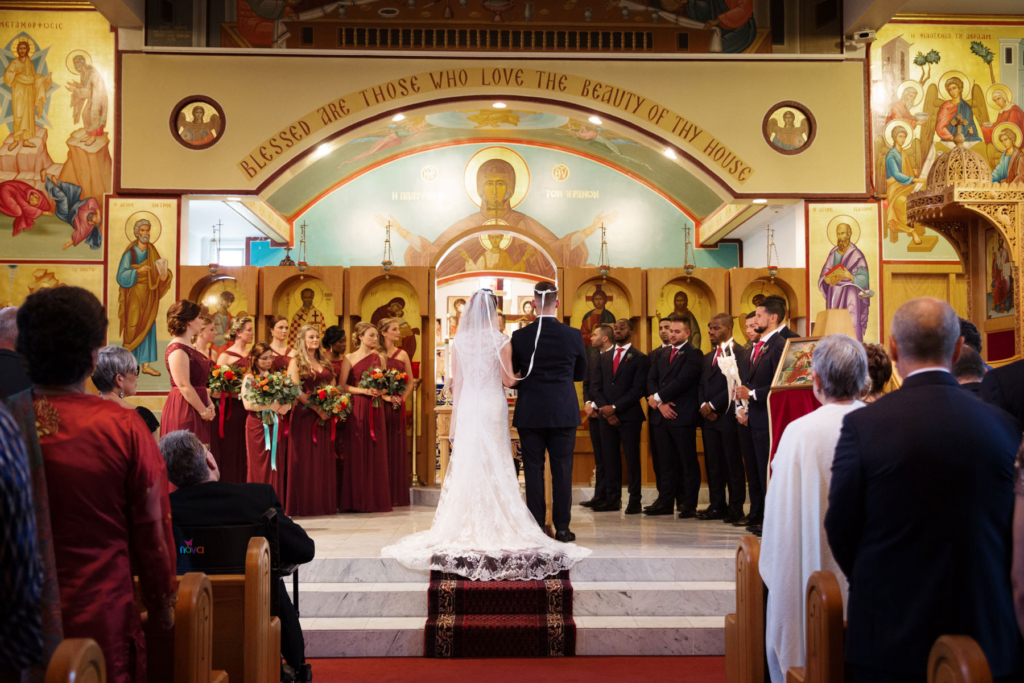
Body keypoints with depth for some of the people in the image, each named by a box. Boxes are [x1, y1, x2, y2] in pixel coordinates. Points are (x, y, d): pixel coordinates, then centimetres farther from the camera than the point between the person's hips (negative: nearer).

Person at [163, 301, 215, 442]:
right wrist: (204, 411, -14)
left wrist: (210, 405, 7)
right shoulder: (177, 350, -15)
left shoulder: (190, 347, 16)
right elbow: (184, 386, -20)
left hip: (196, 409, 10)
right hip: (183, 409, -10)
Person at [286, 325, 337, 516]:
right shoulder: (296, 362, -1)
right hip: (304, 414, -6)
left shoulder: (324, 363, 17)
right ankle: (304, 505, 0)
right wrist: (316, 408, -16)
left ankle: (324, 502, 11)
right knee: (305, 460, -4)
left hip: (324, 416, 6)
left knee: (324, 459, 6)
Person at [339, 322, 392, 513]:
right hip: (357, 408, -3)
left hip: (376, 408, 3)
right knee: (357, 452, -3)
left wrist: (382, 391, -5)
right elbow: (342, 386, -4)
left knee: (377, 452, 2)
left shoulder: (380, 358, 13)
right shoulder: (349, 359, 2)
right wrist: (364, 391, -14)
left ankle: (376, 500, 8)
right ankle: (357, 501, 3)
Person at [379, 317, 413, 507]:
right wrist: (384, 395, -13)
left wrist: (402, 398, -1)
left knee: (397, 447, 4)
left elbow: (410, 382, 13)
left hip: (397, 406, 3)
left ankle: (397, 495, 8)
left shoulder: (402, 355, 11)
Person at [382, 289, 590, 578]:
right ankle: (496, 524, 3)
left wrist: (456, 416, 14)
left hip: (467, 407, 2)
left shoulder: (459, 342, 2)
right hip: (493, 406, -2)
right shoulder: (502, 341, -5)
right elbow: (508, 380, -6)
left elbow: (455, 383, 6)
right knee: (495, 465, 3)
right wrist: (518, 375, 17)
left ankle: (466, 525, 7)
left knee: (465, 464, 6)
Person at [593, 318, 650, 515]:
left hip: (629, 416, -5)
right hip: (607, 416, 5)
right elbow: (597, 386, 11)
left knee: (632, 458, -1)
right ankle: (614, 499, 13)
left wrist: (615, 407, -14)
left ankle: (635, 501, 4)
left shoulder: (639, 358, 0)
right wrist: (605, 409, -5)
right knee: (609, 458, 6)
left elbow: (639, 389, -9)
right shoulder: (603, 358, 16)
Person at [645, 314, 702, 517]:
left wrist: (657, 397, -9)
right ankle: (665, 502, 16)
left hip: (682, 416, -7)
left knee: (688, 462, -1)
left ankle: (689, 505, 4)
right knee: (665, 462, 10)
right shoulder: (662, 355, 19)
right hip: (662, 416, 7)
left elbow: (683, 381, -16)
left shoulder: (693, 354, -5)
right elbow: (650, 380, 10)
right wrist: (661, 403, -7)